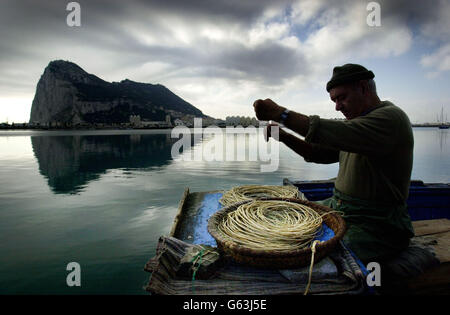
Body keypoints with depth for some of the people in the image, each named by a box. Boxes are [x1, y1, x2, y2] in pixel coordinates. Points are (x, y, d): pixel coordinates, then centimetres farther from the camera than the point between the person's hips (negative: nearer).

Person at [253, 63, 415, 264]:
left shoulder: (391, 117, -15)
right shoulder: (355, 120, 14)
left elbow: (339, 134, -32)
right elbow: (320, 153, 11)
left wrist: (280, 113, -30)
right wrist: (283, 136, -3)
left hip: (376, 224, -8)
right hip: (338, 206, 9)